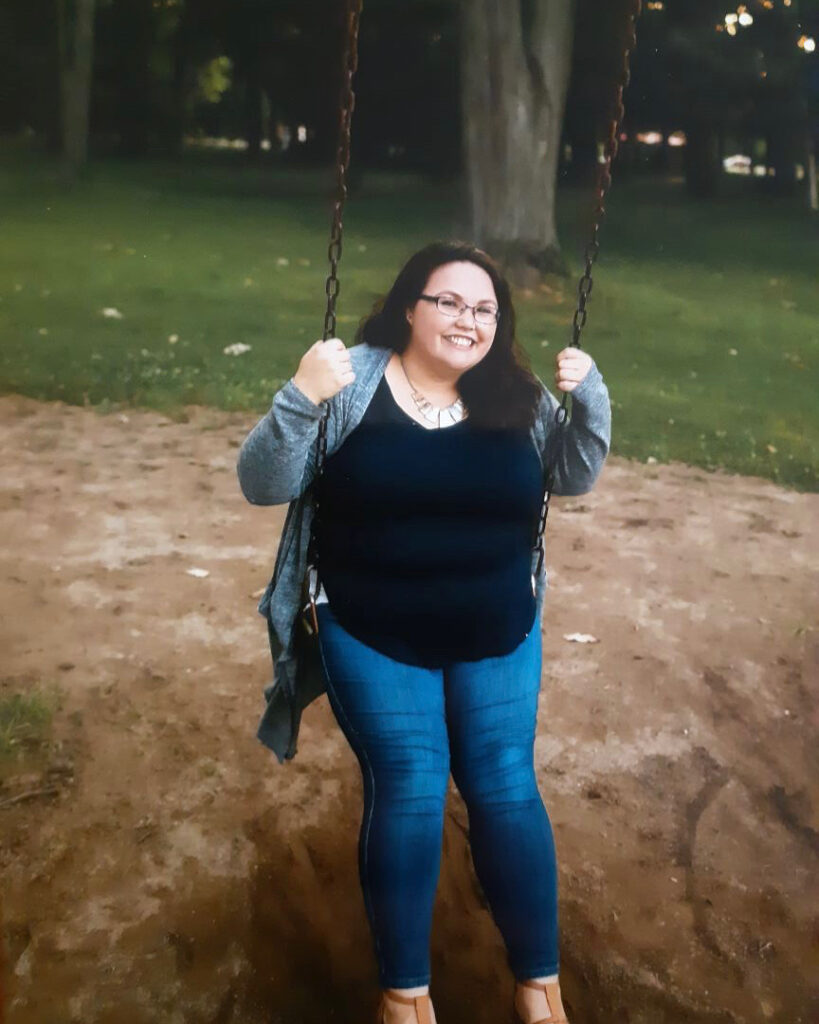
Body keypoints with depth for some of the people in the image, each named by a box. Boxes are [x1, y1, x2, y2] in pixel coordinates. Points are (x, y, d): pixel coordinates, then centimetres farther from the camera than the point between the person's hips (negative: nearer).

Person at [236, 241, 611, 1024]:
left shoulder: (514, 396, -2)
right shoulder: (353, 382, -11)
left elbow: (575, 476, 7)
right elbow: (263, 485, -13)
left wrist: (589, 397, -11)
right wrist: (301, 398, -31)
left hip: (497, 641, 3)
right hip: (374, 642, -2)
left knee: (506, 792, 5)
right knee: (407, 797, -1)